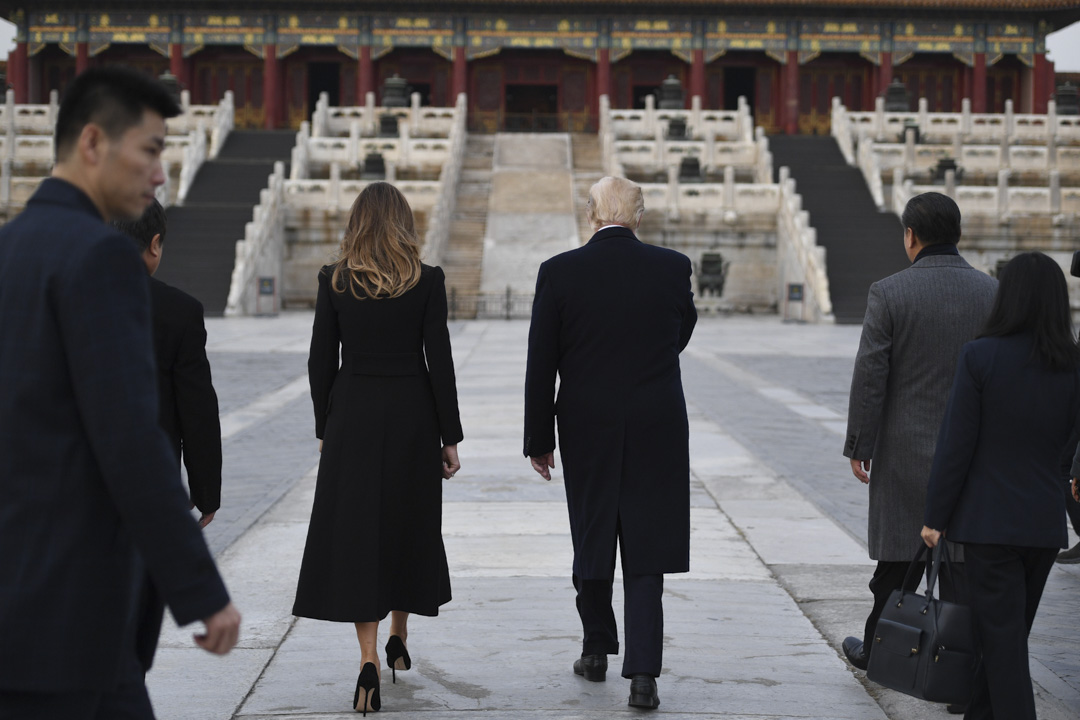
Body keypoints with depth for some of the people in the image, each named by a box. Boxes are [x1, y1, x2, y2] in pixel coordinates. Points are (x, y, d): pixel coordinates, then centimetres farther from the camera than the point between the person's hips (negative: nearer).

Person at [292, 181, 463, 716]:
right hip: (412, 414, 1)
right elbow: (439, 361, -6)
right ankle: (398, 637, 30)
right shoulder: (426, 281, -5)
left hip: (352, 416, 0)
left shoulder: (335, 281, -3)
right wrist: (450, 437, 1)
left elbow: (320, 362, -1)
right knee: (407, 526, 17)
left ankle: (369, 659, -10)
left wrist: (325, 430, 10)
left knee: (355, 532, 0)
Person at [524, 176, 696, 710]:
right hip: (658, 429, 0)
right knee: (645, 551, 3)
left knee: (591, 540, 17)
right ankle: (642, 672, -5)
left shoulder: (559, 272, -7)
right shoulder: (673, 267, -5)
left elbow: (541, 365, -4)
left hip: (586, 429, 0)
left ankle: (597, 650, 31)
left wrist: (538, 440, 4)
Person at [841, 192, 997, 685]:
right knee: (962, 562, 7)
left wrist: (859, 446, -2)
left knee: (898, 558, 10)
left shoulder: (889, 293, -9)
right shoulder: (994, 293, 0)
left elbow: (869, 377, -10)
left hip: (905, 450, -2)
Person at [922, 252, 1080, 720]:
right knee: (1010, 633, 19)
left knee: (1002, 641, -1)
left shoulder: (981, 356, -14)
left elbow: (956, 444, -12)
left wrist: (935, 516, -5)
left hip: (989, 522, -5)